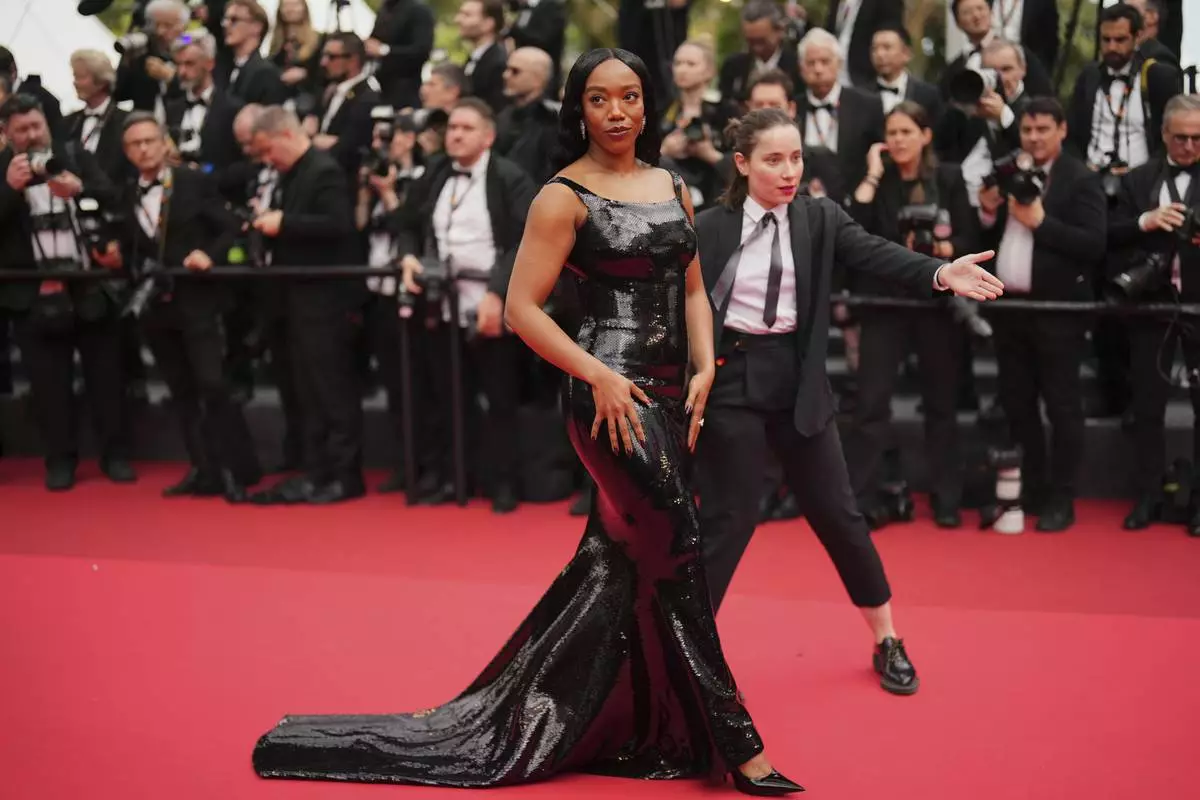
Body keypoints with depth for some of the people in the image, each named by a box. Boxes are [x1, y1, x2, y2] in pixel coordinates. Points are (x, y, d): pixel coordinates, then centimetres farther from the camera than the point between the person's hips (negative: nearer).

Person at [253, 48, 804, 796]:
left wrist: (705, 369, 0)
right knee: (677, 559, -6)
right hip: (614, 393, -7)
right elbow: (522, 307, -10)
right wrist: (600, 376, -18)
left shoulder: (673, 188, 13)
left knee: (618, 566, 11)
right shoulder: (565, 197, -7)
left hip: (668, 393, 7)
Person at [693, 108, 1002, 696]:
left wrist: (941, 273, -34)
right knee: (728, 519, 1)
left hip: (797, 380, 3)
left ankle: (887, 640, 24)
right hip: (730, 382, -3)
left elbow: (876, 255, -15)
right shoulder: (707, 230, -5)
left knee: (838, 513, 9)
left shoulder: (821, 219, 0)